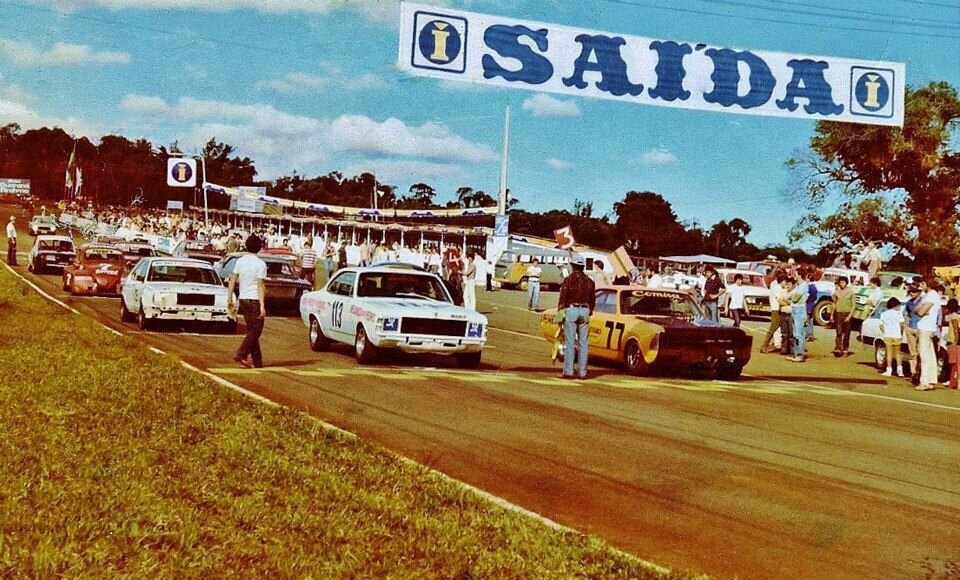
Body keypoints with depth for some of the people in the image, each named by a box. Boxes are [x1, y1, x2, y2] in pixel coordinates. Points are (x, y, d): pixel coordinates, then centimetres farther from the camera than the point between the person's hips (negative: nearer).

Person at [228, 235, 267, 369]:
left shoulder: (240, 261, 5)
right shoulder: (260, 264, -11)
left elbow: (232, 280, 4)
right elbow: (260, 286, -15)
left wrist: (229, 299, 10)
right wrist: (262, 305, -15)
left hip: (243, 299, 6)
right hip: (255, 300, -6)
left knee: (252, 331, 12)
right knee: (255, 331, -2)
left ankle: (258, 361, 13)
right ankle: (240, 354, -17)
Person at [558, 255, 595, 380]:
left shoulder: (569, 279, -5)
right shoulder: (589, 281, 8)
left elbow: (563, 297, -6)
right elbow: (593, 300, 11)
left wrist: (560, 309, 3)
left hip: (571, 310, -3)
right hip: (585, 311, 4)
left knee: (569, 342, -1)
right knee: (583, 343, 7)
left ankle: (568, 371, -3)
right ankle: (582, 372, 7)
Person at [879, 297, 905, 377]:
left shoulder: (883, 314, 8)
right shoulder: (898, 313, -3)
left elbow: (881, 326, 4)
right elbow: (901, 324, -10)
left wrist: (885, 333, 11)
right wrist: (901, 333, 2)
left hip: (887, 336, 2)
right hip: (897, 336, -2)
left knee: (889, 353, 6)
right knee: (897, 353, 11)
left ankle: (889, 370, 1)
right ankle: (899, 369, 4)